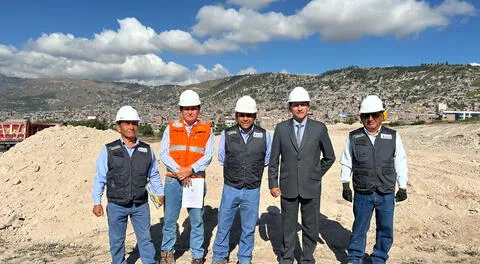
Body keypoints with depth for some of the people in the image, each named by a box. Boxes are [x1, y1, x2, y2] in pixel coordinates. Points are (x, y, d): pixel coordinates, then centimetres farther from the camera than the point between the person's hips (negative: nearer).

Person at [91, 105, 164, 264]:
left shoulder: (147, 150, 2)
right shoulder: (109, 150, -5)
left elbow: (154, 175, 10)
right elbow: (100, 178, -3)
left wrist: (160, 194, 3)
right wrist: (96, 202, -6)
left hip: (141, 205, 1)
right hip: (116, 206, -1)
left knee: (145, 239, 11)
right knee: (117, 241, 15)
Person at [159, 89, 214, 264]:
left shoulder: (206, 130, 4)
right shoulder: (171, 128, 6)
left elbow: (208, 155, -4)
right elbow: (163, 154, -2)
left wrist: (190, 170, -16)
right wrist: (179, 172, -12)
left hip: (197, 180, -1)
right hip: (173, 180, 1)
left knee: (197, 220, 7)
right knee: (170, 218, 9)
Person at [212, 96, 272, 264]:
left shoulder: (264, 135, -3)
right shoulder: (227, 134, -3)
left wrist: (253, 170, 9)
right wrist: (234, 169, 7)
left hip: (252, 191, 0)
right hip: (230, 189, 0)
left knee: (249, 228, 12)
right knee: (223, 226, 11)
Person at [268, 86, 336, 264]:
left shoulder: (319, 128, -2)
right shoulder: (281, 128, -1)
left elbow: (329, 157, 9)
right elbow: (274, 159, 3)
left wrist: (316, 175, 7)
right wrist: (273, 184, 1)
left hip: (311, 188, 0)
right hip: (288, 187, 0)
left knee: (311, 227, 10)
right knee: (288, 226, 13)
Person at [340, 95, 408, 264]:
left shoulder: (393, 137, 3)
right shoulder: (353, 137, 1)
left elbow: (400, 163, 7)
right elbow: (346, 163, 6)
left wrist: (403, 187, 6)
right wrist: (345, 186, 3)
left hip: (386, 194, 1)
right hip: (362, 194, -1)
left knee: (386, 229, 12)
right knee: (359, 228, 8)